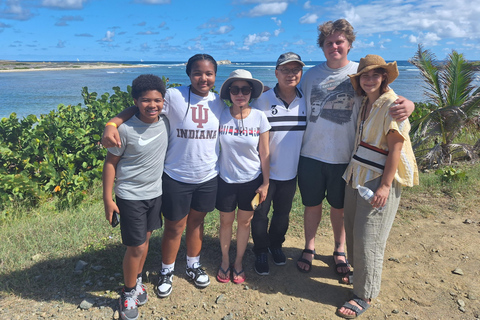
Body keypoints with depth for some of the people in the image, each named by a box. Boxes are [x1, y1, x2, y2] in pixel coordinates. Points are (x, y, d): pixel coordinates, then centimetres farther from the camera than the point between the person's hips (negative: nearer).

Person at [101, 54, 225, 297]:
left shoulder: (220, 103, 1)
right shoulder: (174, 96, -13)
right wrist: (112, 125, -30)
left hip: (208, 178, 3)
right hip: (176, 177, -3)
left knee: (196, 223, 20)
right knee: (174, 228, 12)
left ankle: (193, 266, 44)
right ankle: (166, 271, 37)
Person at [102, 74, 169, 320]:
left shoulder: (165, 123, -5)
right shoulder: (126, 130, -19)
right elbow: (110, 162, -11)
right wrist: (108, 199, -11)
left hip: (155, 193, 5)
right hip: (130, 196, -5)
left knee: (145, 238, 19)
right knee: (136, 247, 1)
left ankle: (137, 280, 41)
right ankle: (128, 293, 25)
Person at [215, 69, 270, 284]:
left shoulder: (259, 117, -9)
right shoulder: (220, 116, -9)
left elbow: (264, 154, -4)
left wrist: (265, 183, -2)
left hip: (252, 180, 0)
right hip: (226, 180, 0)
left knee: (244, 221, 14)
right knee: (226, 221, 14)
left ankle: (239, 262, 35)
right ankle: (225, 260, 38)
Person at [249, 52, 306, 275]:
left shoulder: (305, 101, -1)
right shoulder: (262, 100, -11)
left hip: (290, 171, 3)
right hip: (264, 171, -3)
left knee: (283, 212, 19)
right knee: (260, 214, 10)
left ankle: (276, 244, 44)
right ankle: (261, 252, 32)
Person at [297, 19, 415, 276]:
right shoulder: (311, 74, 4)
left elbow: (389, 97, -8)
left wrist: (407, 105, -29)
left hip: (344, 157, -1)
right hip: (311, 154, 2)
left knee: (339, 207, 14)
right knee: (312, 204, 13)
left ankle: (339, 250, 36)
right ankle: (309, 248, 35)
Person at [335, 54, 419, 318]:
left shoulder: (392, 105, -13)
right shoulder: (365, 103, 10)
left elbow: (395, 148, -17)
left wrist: (385, 185, -20)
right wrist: (353, 169, 11)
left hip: (379, 179, -8)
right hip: (357, 174, 8)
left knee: (367, 238, -2)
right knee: (352, 229, 16)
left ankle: (364, 295, 13)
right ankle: (359, 272, 38)